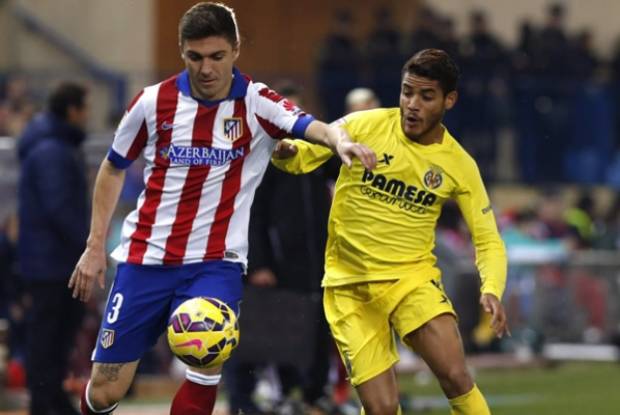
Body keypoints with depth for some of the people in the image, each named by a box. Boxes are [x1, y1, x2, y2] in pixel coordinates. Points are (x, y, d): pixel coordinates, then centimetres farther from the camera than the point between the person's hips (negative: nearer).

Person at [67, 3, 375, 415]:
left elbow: (312, 127, -27)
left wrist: (340, 140, -50)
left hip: (215, 262, -1)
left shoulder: (256, 105, -7)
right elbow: (113, 169, 13)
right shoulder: (153, 102, -2)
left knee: (207, 356, -26)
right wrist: (95, 246, 10)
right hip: (145, 258, 1)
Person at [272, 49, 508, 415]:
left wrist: (492, 291, -18)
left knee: (456, 378, -21)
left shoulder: (459, 165, -3)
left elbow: (488, 240, 2)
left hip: (412, 277, 1)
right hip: (349, 284, -1)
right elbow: (301, 155, 1)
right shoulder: (365, 126, -7)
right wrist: (285, 151, -25)